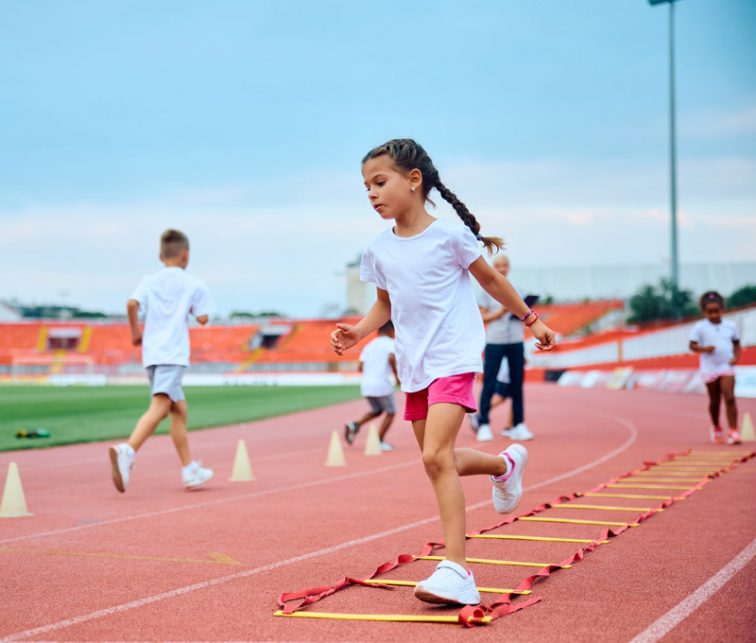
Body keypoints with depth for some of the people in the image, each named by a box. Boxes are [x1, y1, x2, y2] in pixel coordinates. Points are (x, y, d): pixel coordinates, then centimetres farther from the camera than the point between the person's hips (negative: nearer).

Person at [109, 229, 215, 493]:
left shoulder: (150, 281, 12)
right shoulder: (193, 284, 5)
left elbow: (133, 303, -5)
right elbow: (202, 318, 1)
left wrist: (136, 331, 8)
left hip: (151, 353, 6)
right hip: (173, 354, -6)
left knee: (179, 409, 17)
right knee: (159, 407, -19)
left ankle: (190, 471, 23)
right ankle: (127, 451, -43)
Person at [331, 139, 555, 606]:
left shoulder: (449, 234, -9)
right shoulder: (379, 251, 5)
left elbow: (489, 278, 4)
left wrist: (531, 318, 11)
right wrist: (357, 332, -1)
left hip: (454, 360, -7)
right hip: (414, 367, 7)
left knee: (436, 455, -21)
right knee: (439, 461, 12)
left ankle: (457, 571, -22)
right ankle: (506, 464, 44)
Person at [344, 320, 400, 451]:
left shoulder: (369, 346, 17)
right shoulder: (391, 343, 1)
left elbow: (360, 367, 11)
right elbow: (391, 358, -19)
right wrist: (397, 375, -8)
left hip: (366, 385, 6)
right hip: (381, 384, -6)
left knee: (376, 411, 25)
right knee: (390, 412, 12)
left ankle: (355, 425, 4)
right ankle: (379, 441, 7)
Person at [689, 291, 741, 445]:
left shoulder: (730, 326, 4)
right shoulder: (700, 327, -4)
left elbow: (737, 344, 13)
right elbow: (692, 345, -6)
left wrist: (736, 356, -5)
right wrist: (704, 349, -25)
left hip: (727, 367, 0)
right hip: (709, 368, 0)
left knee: (730, 398, -13)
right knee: (714, 401, 12)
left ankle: (733, 432, -13)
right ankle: (716, 429, 33)